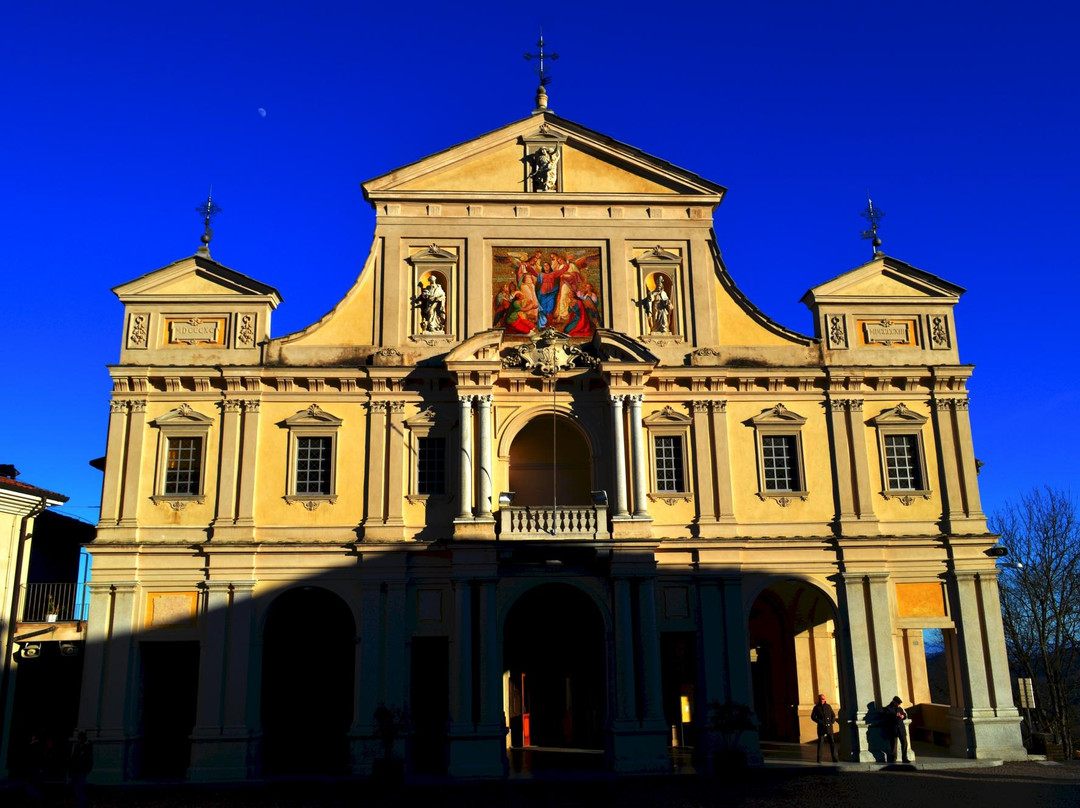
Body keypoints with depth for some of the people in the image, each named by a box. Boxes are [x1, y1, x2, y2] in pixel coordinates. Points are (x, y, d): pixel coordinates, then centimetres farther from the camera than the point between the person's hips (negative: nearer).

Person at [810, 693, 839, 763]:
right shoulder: (816, 707, 3)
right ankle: (819, 759, 5)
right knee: (820, 742, -1)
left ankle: (834, 758, 8)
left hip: (829, 727, 2)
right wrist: (820, 722, -9)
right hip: (821, 727, -2)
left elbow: (833, 715, 17)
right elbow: (813, 716, 1)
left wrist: (832, 721, 0)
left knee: (832, 742, 1)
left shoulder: (828, 706, 10)